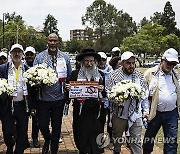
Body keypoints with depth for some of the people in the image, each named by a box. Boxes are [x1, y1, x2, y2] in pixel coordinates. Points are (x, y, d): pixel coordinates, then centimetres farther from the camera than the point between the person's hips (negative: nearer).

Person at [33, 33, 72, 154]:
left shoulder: (65, 57, 4)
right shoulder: (40, 57, -1)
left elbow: (70, 76, 11)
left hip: (59, 98, 1)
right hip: (43, 98, -1)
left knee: (57, 126, 10)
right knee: (43, 124, 5)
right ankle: (47, 140, 38)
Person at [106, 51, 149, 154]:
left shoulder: (140, 76, 1)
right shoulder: (114, 75, -4)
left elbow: (145, 95, 6)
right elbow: (108, 92, -4)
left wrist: (146, 110, 2)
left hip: (136, 115, 0)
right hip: (119, 114, 0)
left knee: (136, 141, 2)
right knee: (117, 138, 19)